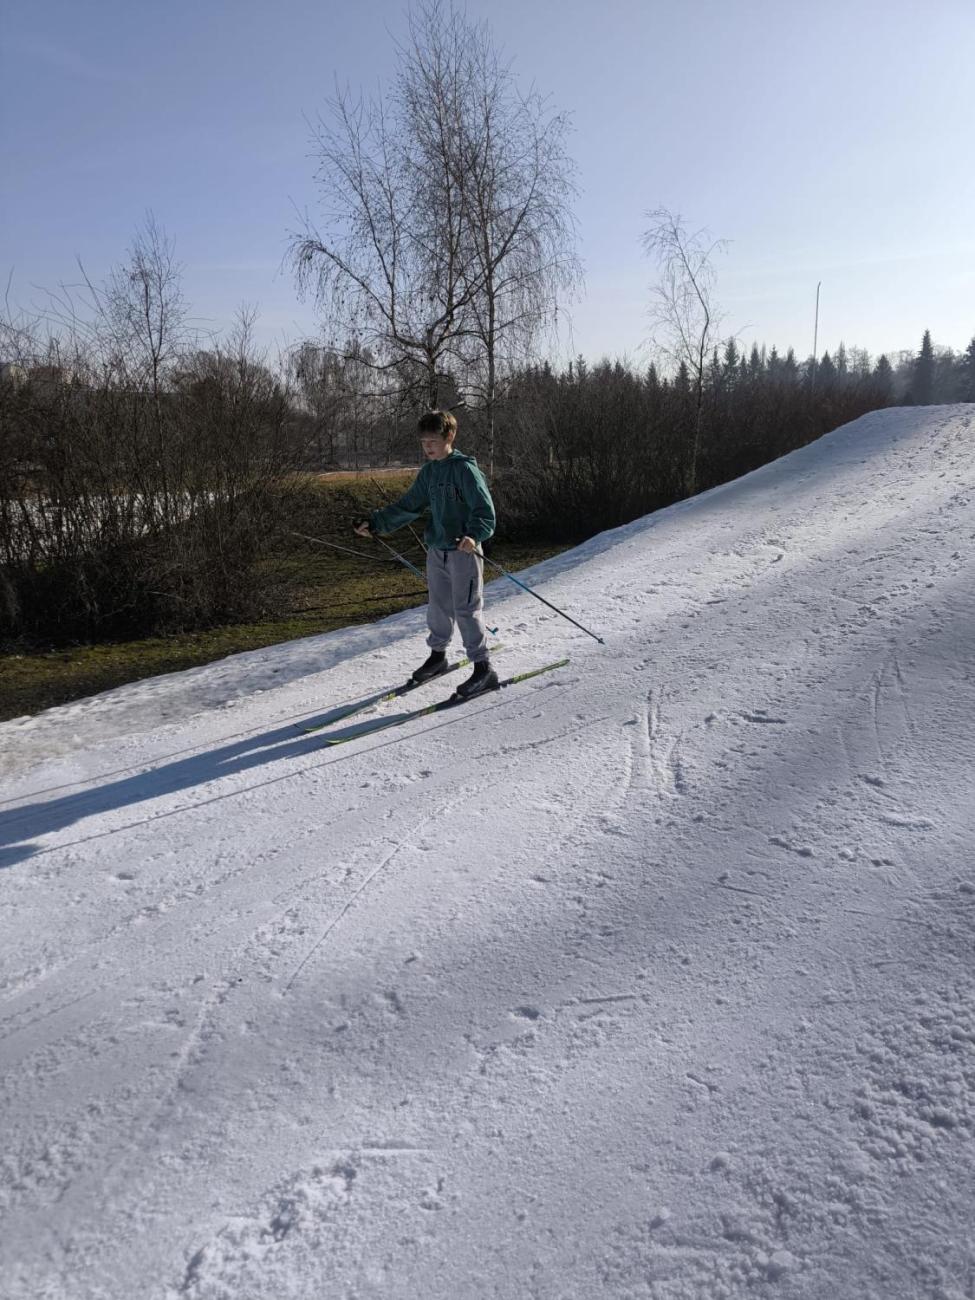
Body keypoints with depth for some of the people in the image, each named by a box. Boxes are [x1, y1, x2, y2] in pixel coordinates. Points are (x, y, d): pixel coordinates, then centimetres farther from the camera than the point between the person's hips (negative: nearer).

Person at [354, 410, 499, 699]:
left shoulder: (465, 469, -12)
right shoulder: (428, 472, 10)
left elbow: (485, 510, -18)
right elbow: (407, 507, 16)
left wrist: (474, 535, -36)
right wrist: (375, 523, 9)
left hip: (464, 550, -7)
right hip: (436, 549, 7)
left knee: (466, 609, -6)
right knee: (439, 605, 16)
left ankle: (483, 669, 2)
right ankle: (437, 655, 33)